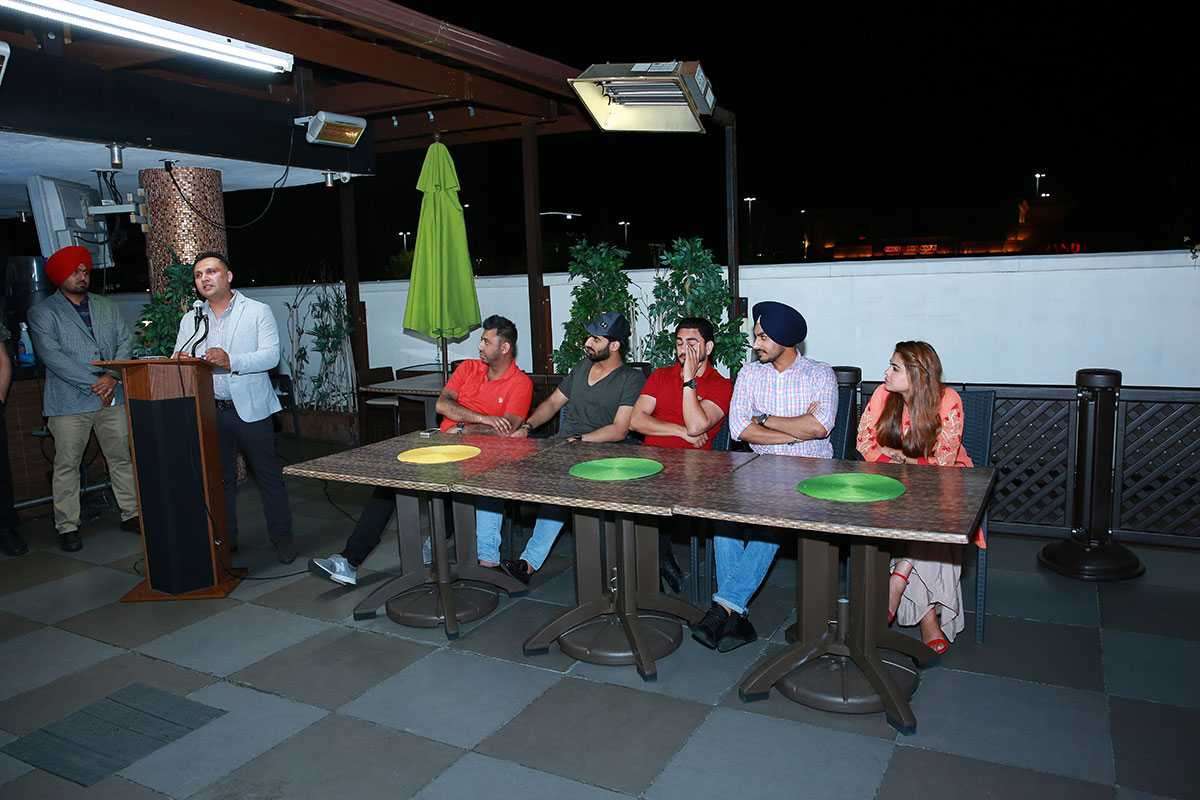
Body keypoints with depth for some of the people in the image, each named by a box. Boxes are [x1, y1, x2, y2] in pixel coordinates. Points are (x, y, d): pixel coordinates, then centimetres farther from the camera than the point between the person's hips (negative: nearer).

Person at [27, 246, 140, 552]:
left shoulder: (107, 307, 14)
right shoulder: (42, 313, 0)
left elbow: (125, 341, 5)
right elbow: (51, 355, -12)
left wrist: (113, 376, -12)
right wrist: (94, 383, -17)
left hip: (112, 398, 4)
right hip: (69, 401, -4)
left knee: (123, 458, 9)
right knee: (67, 465, 2)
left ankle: (131, 514, 19)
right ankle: (67, 527, 11)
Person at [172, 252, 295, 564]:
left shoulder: (258, 311, 0)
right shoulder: (190, 320, 12)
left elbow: (271, 355, -11)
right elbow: (178, 363, 4)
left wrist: (231, 361, -26)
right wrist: (180, 361, -20)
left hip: (250, 409, -3)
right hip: (209, 411, 4)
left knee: (269, 476, 2)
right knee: (220, 478, 13)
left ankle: (282, 538, 14)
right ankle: (225, 540, 25)